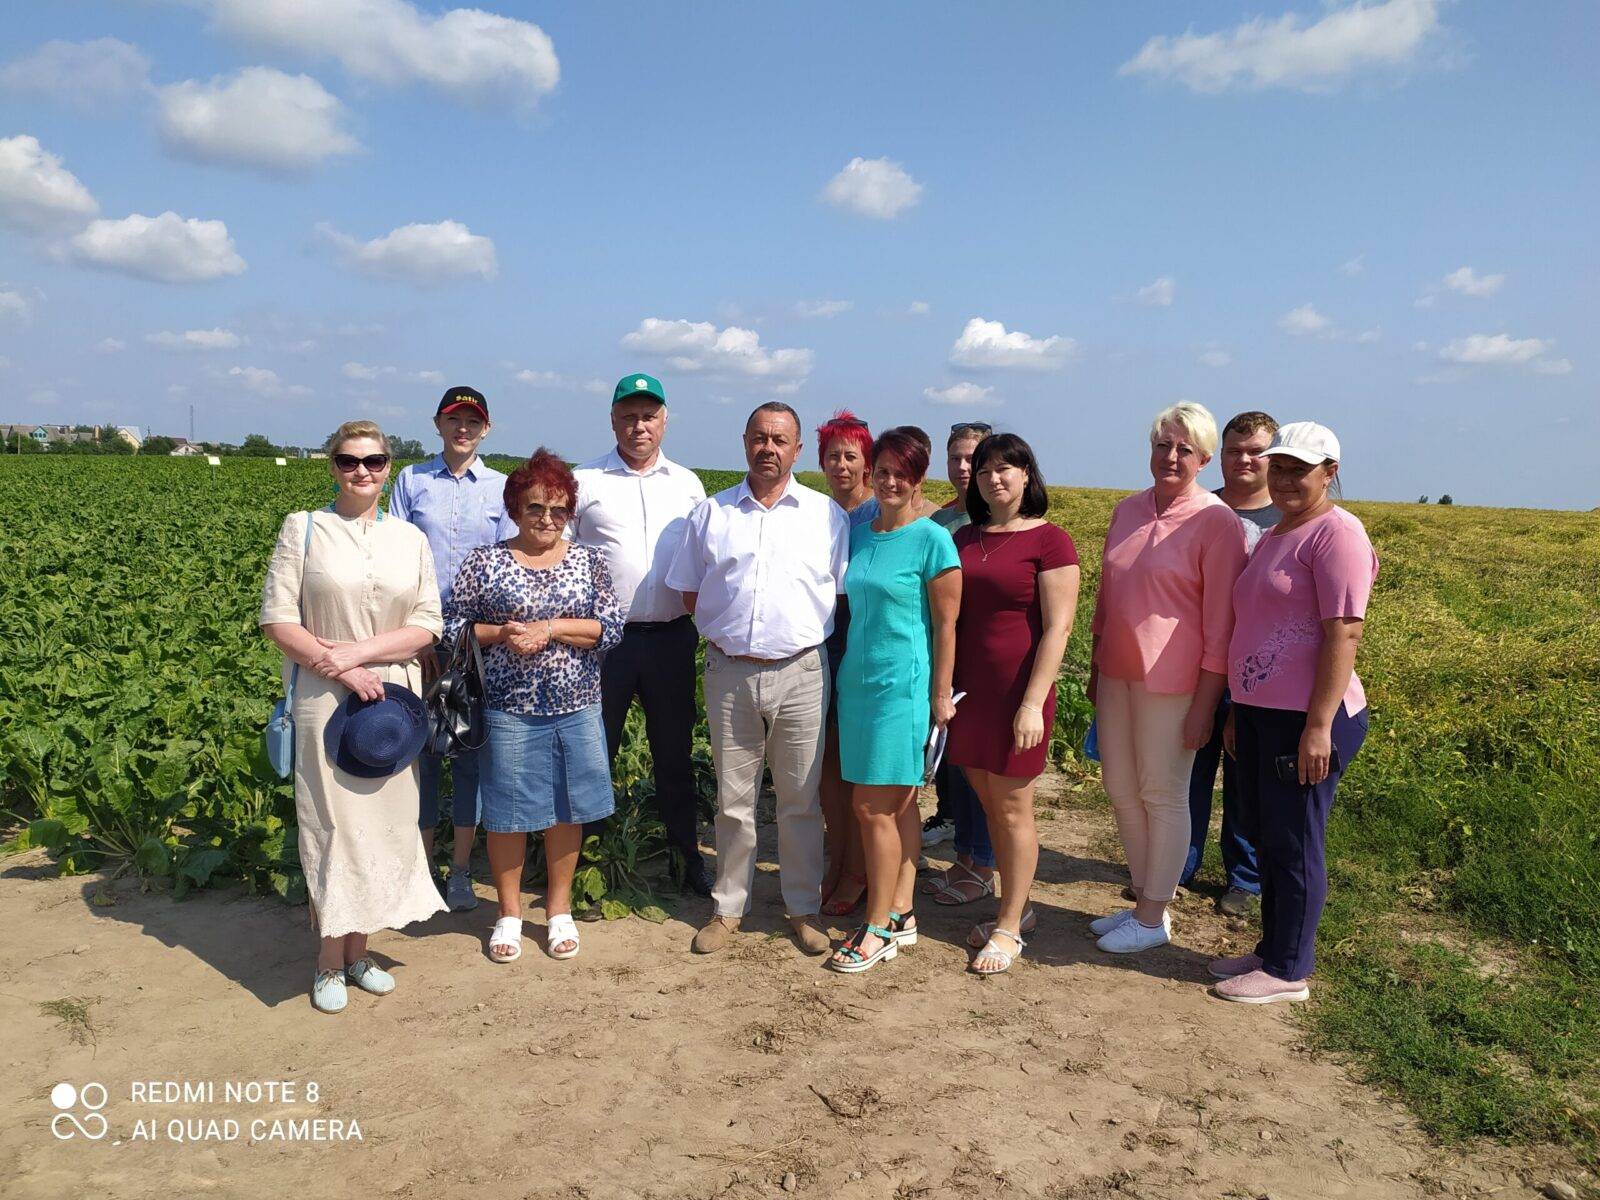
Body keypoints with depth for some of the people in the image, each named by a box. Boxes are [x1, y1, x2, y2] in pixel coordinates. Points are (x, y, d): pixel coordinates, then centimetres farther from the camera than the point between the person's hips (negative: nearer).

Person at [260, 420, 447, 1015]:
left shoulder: (410, 538, 7)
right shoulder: (303, 528, 1)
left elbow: (426, 626, 1)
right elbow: (277, 619, -5)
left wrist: (357, 651, -14)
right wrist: (341, 670, -15)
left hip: (393, 698, 3)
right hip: (326, 700, -2)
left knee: (381, 821, 7)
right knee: (330, 825, 1)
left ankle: (358, 951, 22)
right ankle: (330, 962, 15)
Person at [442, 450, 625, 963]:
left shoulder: (589, 561, 4)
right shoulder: (485, 561, 0)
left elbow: (611, 627, -4)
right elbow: (451, 626, 2)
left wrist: (550, 628, -15)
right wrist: (502, 634, -14)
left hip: (577, 707, 2)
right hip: (510, 708, -1)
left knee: (567, 806, 10)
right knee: (508, 810, 7)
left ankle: (559, 908, 28)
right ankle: (509, 912, 25)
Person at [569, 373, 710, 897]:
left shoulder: (687, 484, 11)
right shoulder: (584, 481, 2)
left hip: (672, 637, 2)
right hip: (605, 636, -2)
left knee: (675, 751, 12)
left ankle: (687, 856, 24)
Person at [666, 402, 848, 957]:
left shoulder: (827, 514, 4)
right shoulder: (711, 513, 8)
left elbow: (845, 594, 7)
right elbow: (690, 595, 11)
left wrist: (800, 624, -1)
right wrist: (734, 622, 3)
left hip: (801, 674, -1)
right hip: (729, 672, 1)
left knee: (801, 800, 8)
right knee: (733, 798, 11)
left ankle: (803, 907, 23)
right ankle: (728, 907, 25)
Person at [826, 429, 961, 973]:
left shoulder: (932, 540, -9)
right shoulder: (858, 533, 9)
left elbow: (946, 623, -8)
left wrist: (940, 695, -9)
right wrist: (844, 673, 13)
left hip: (902, 683, -6)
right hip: (856, 679, 6)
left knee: (872, 805, -4)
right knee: (898, 802, 13)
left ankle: (879, 928, 8)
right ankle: (901, 913, 22)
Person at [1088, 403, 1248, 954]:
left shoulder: (1217, 521, -11)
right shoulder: (1127, 511, 7)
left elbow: (1221, 619, -12)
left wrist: (1205, 702, -13)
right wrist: (1095, 670, 16)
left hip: (1171, 679, -6)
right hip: (1117, 671, 6)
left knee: (1162, 795, 5)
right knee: (1119, 788, 12)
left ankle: (1155, 919, 20)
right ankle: (1145, 900, 29)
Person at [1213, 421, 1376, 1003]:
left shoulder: (1336, 533, -12)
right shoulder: (1273, 537, 17)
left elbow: (1344, 634, -19)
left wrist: (1319, 726, -22)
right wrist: (1238, 709, 20)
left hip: (1307, 720, -9)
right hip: (1260, 714, 9)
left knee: (1294, 843, 2)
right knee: (1268, 839, 16)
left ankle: (1289, 971, 15)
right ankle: (1271, 950, 30)